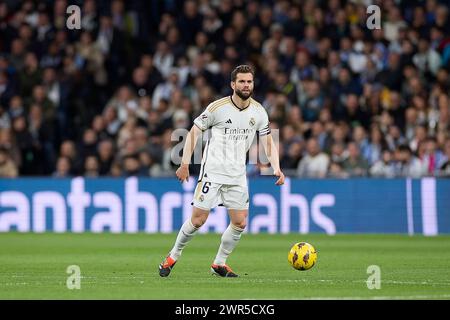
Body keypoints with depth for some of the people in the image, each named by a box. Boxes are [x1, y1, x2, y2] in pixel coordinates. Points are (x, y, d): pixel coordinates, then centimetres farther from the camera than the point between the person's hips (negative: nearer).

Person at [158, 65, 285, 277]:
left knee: (240, 223, -2)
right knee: (198, 219, -6)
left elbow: (267, 141, 9)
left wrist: (276, 168, -6)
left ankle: (219, 264, 15)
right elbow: (194, 132, -3)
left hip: (237, 176, 4)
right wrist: (185, 164, -9)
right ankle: (173, 256, 14)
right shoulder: (218, 107, -10)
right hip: (212, 171, -4)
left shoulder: (258, 112, 2)